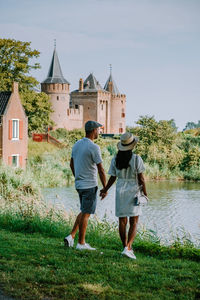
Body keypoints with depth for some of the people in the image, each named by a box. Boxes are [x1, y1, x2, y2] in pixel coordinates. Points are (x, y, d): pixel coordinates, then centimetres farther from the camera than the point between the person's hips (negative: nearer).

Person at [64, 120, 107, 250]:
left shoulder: (77, 145, 8)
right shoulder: (94, 147, -17)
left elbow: (72, 164, 17)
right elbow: (101, 170, -16)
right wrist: (105, 188, -8)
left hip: (79, 184, 8)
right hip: (90, 186, -8)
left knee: (85, 212, 19)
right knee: (86, 214, 0)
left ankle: (71, 237, 11)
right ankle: (81, 243, 7)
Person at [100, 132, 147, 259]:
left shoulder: (115, 159, -2)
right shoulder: (137, 159, -12)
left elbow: (112, 178, 2)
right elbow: (141, 178, -10)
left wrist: (105, 190, 17)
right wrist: (145, 193, 1)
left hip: (120, 191, 4)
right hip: (133, 192, -3)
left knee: (122, 221, 11)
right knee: (134, 222, 0)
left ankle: (126, 247, 17)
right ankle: (128, 248, -16)